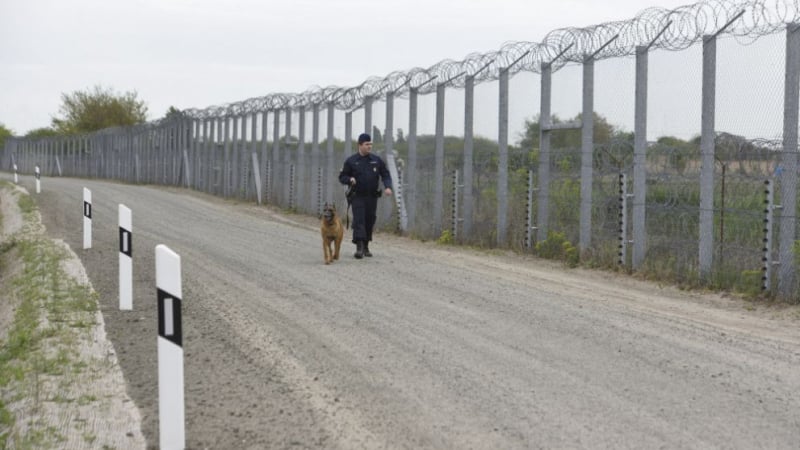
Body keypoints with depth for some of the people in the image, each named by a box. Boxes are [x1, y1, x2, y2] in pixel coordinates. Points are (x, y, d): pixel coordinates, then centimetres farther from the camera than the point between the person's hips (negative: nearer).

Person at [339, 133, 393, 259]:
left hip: (372, 196, 3)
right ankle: (359, 247, -19)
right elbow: (342, 177, 4)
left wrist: (387, 187, -9)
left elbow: (385, 175, 9)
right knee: (359, 220, -13)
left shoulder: (377, 160, 6)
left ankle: (366, 247, 20)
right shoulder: (351, 161, 0)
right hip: (357, 196, -3)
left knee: (369, 221, 7)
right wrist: (350, 179, -18)